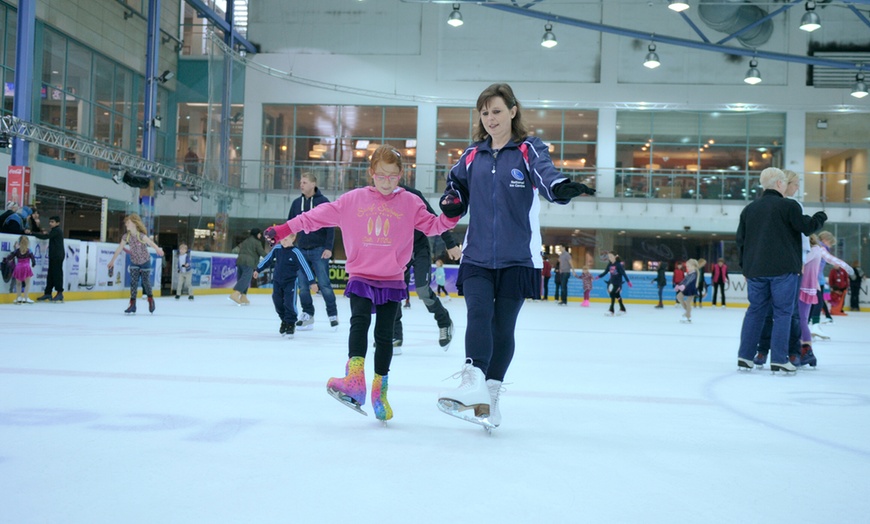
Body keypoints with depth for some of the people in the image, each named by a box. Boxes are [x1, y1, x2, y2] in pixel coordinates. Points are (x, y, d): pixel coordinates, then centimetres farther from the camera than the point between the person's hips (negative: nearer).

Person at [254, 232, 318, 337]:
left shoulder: (296, 253, -17)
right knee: (278, 302, 6)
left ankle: (291, 323, 4)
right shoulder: (277, 249, -4)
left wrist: (312, 282, -18)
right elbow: (267, 259, 12)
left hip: (290, 282, -5)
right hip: (277, 281, 5)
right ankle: (284, 321, 25)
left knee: (289, 303, -12)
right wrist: (258, 269, 20)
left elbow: (305, 267, -16)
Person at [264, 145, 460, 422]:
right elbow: (317, 216, 3)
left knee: (384, 335, 4)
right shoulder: (353, 200, 2)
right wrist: (282, 230, 2)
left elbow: (432, 225, 4)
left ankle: (379, 391, 17)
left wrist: (452, 215, -15)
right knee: (359, 322, -20)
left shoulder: (410, 203, 3)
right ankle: (355, 382, -30)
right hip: (360, 277, 0)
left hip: (392, 281, 1)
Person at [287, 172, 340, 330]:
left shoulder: (323, 202, -3)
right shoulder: (296, 203, 10)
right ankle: (307, 315, 14)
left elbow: (330, 227, -7)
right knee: (303, 286, 4)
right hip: (301, 250, 5)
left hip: (319, 250, -4)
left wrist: (328, 247, -15)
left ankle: (333, 315, 6)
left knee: (324, 284, -4)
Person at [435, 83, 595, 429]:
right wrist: (451, 202, 1)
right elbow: (456, 185, 24)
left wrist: (561, 187, -44)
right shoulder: (473, 155, 10)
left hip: (517, 258, -2)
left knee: (503, 326, 5)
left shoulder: (529, 149, -2)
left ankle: (490, 398, 16)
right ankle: (473, 387, -29)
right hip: (477, 257, 2)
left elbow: (546, 173, -21)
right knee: (478, 314, -18)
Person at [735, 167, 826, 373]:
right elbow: (807, 227, -1)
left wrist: (745, 267, 21)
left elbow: (741, 240, 14)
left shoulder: (749, 209, 11)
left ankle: (745, 356, 9)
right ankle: (779, 360, -2)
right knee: (783, 312, 1)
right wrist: (821, 217, 20)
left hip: (755, 270, 5)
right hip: (783, 270, -5)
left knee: (755, 311, 12)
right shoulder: (788, 206, -6)